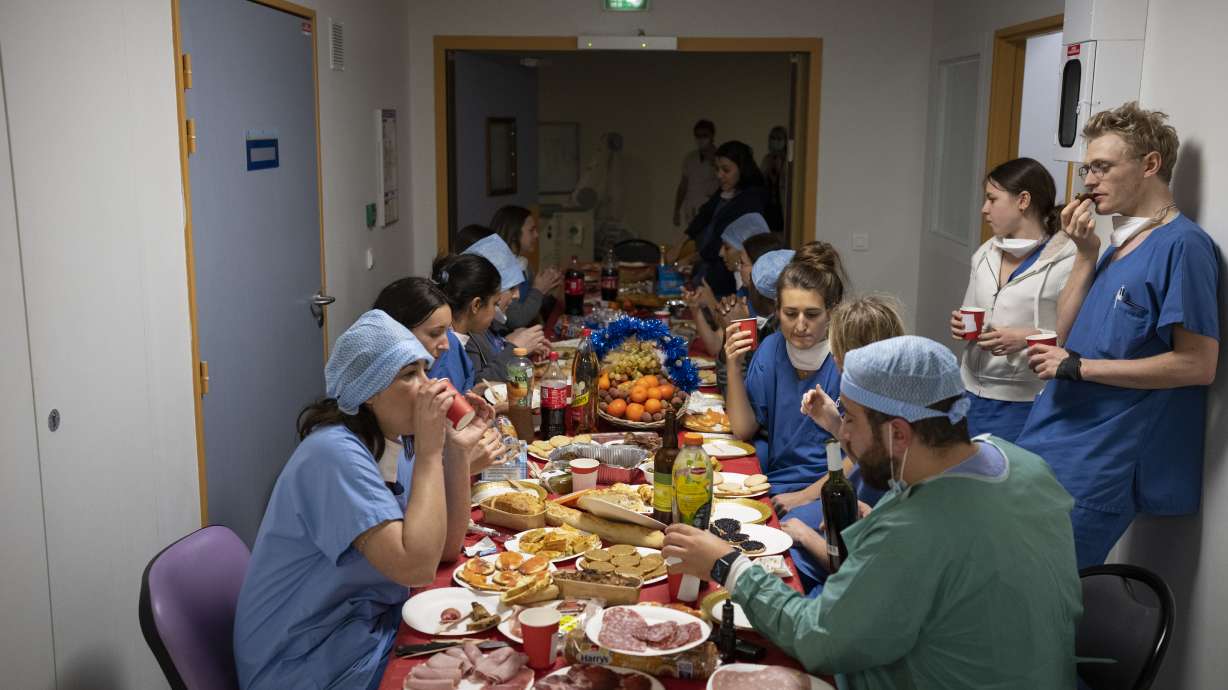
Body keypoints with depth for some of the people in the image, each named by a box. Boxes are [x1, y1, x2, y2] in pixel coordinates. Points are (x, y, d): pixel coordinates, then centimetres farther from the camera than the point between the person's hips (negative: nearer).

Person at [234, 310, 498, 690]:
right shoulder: (335, 454, -24)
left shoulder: (391, 444, 3)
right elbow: (417, 566, -32)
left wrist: (457, 449, -6)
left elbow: (447, 547, 3)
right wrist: (429, 451, -26)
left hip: (370, 624, 8)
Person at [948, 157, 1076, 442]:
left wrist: (1029, 338, -25)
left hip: (1022, 403, -6)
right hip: (971, 392, 6)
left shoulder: (1066, 261, -12)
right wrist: (960, 325, 0)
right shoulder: (984, 255, 10)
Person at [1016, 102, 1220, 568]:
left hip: (1100, 466, -8)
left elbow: (1197, 364, -19)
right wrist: (1086, 253, 1)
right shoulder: (1120, 242, 13)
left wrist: (1080, 367, -16)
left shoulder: (1182, 245, -14)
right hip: (1053, 442, 8)